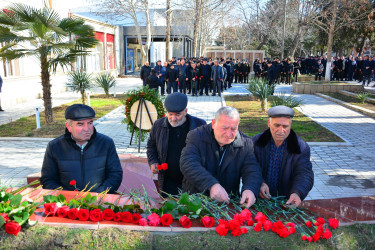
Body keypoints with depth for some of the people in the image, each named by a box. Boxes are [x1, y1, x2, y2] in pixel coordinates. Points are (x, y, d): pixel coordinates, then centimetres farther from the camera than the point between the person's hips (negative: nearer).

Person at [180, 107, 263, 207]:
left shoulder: (245, 143, 0)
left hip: (229, 201, 5)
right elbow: (188, 164, -18)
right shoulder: (196, 136, -6)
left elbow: (252, 171, -4)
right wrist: (211, 184, -32)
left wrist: (250, 189, -27)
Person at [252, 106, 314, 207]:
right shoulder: (256, 142, 2)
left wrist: (297, 193, -31)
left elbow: (304, 175, -10)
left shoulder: (302, 148, -1)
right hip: (259, 198, -1)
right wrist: (259, 183, -21)